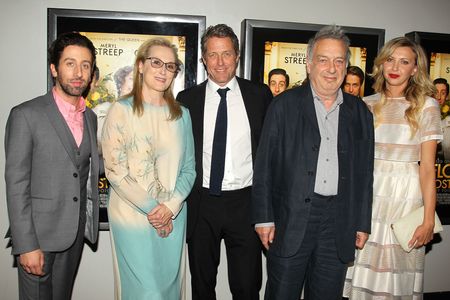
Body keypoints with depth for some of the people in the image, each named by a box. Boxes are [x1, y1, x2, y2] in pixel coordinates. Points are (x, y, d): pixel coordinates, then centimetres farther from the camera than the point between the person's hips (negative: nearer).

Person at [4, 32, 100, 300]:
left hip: (76, 230, 5)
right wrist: (26, 245, -16)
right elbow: (16, 185, -13)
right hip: (39, 232, -5)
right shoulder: (26, 115, -10)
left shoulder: (90, 117, 9)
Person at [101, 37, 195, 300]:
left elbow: (189, 168, 5)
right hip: (132, 217, -4)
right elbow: (115, 172, -11)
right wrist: (152, 208, -11)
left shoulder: (181, 115, 6)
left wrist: (171, 206, -9)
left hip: (173, 218, 4)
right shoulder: (122, 111, -7)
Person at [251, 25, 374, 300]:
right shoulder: (285, 105, -2)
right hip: (291, 218, -3)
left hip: (339, 223, 3)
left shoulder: (360, 112, 8)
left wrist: (363, 223, 9)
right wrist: (264, 217, -7)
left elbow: (365, 171, 10)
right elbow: (264, 165, -4)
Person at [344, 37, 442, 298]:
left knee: (398, 271, 7)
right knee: (364, 270, 9)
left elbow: (427, 166, -6)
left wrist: (429, 219, -10)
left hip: (405, 195, -2)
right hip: (369, 192, 3)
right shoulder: (367, 105, 6)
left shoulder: (426, 106, -2)